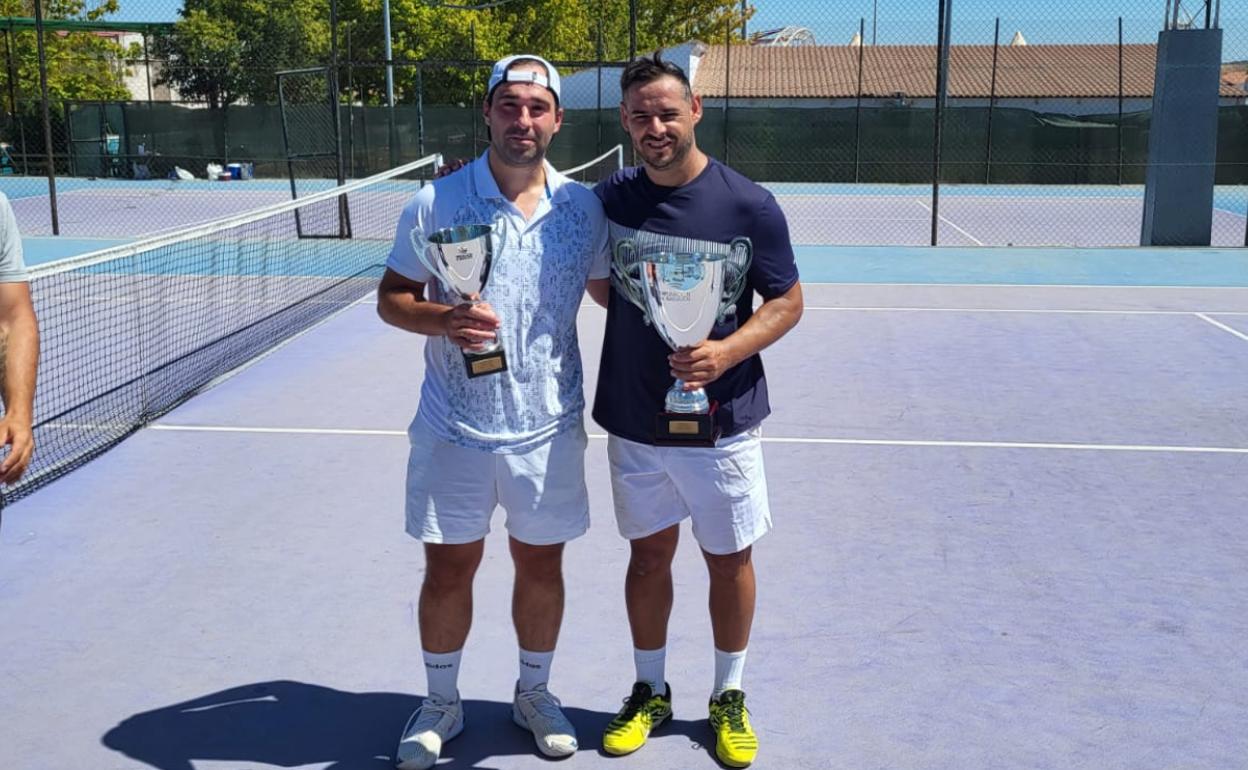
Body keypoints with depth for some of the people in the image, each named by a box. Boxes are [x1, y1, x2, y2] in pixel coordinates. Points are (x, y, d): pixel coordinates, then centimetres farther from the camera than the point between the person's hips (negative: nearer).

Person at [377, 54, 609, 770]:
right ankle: (442, 703, 32)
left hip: (549, 429, 2)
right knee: (448, 569, 10)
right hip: (454, 431, -1)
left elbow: (611, 289, 14)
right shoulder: (436, 203, -7)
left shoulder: (584, 207, -1)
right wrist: (443, 320, -22)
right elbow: (392, 297, -4)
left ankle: (535, 692, 38)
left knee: (541, 562, 14)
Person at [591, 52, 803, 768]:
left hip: (721, 423, -2)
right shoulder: (610, 198, -2)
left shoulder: (749, 205, -12)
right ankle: (651, 691, 33)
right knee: (649, 554, 15)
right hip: (634, 421, 3)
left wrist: (728, 351, -21)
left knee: (729, 560, 11)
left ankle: (730, 697, 31)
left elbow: (787, 301, -6)